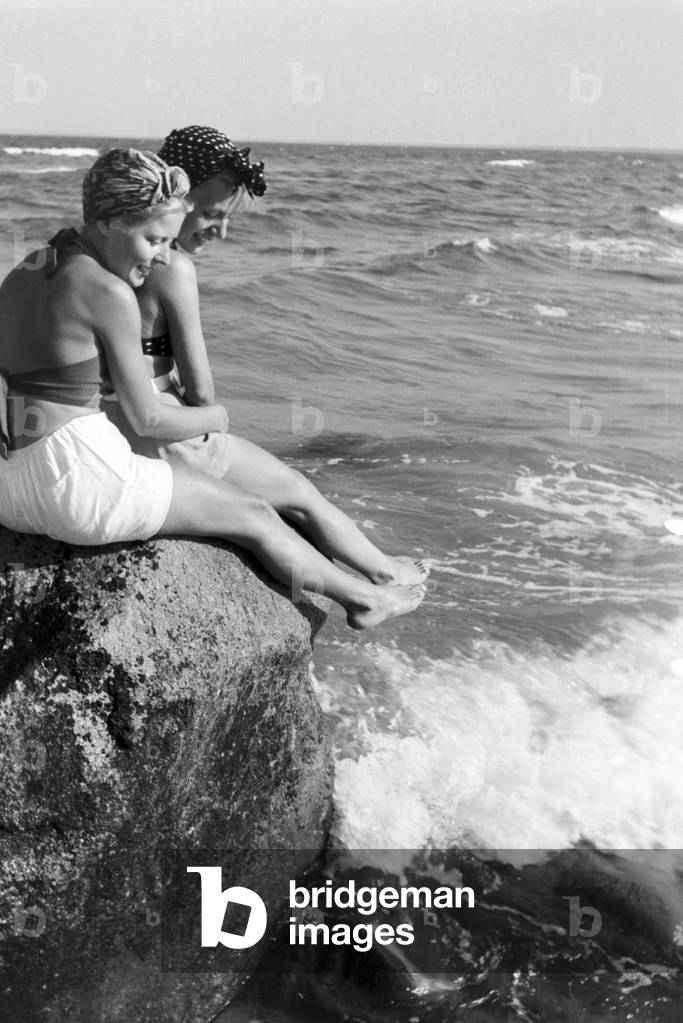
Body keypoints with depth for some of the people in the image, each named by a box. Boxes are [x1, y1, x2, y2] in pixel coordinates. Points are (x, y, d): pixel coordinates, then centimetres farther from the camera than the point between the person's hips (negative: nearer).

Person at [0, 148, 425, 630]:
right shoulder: (109, 293, -14)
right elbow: (148, 418, -9)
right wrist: (214, 417, 11)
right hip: (77, 478, -9)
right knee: (253, 514, 10)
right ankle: (363, 598, 30)